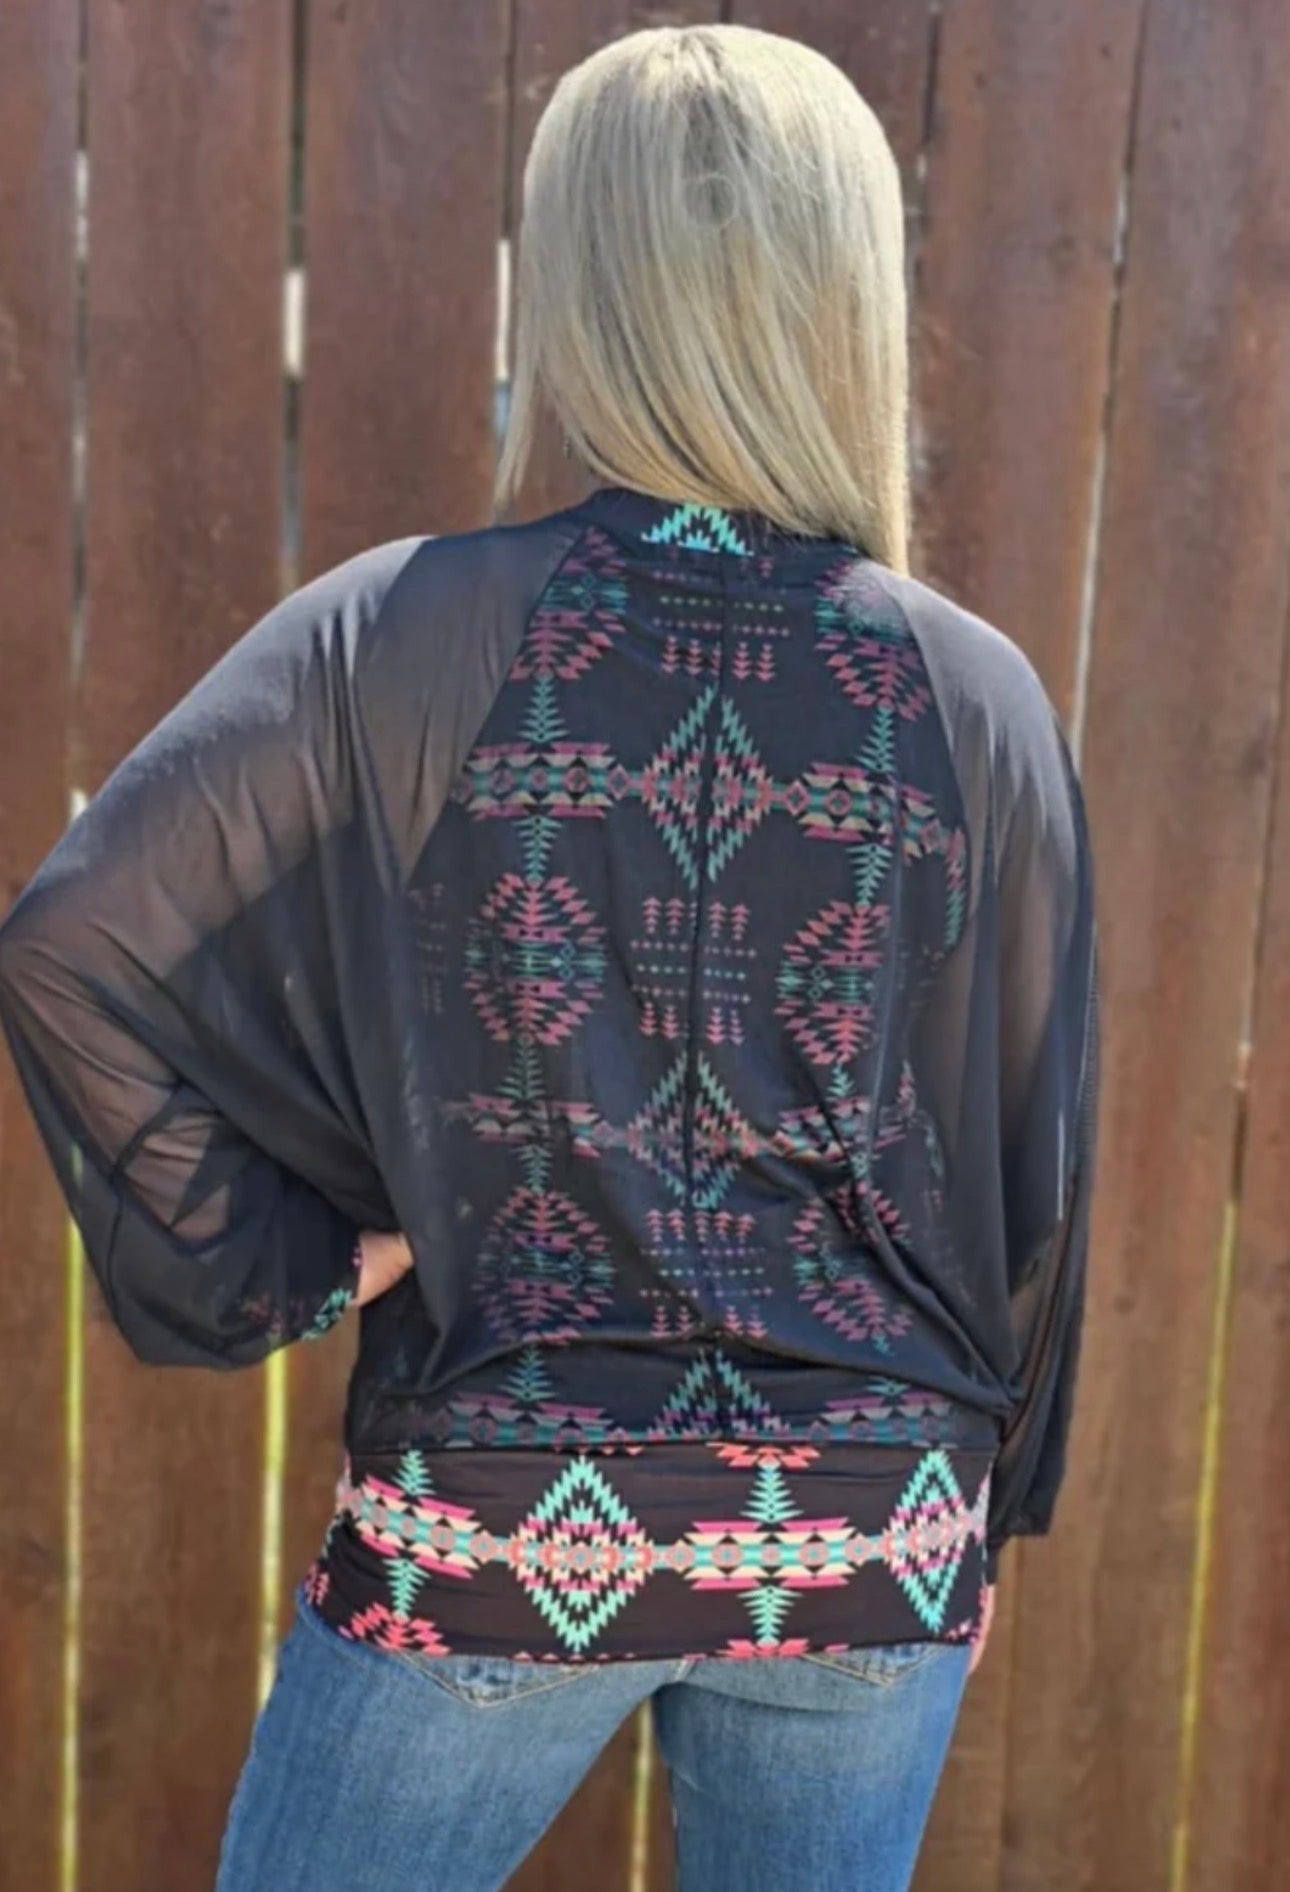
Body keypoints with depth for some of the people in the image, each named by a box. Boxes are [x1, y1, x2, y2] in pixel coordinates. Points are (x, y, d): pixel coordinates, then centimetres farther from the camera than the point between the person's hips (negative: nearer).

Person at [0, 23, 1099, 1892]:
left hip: (498, 1523, -2)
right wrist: (990, 1502, 15)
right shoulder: (976, 695, -4)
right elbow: (1035, 1160, 2)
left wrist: (281, 1258, -4)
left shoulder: (403, 635, -11)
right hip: (871, 1527, 2)